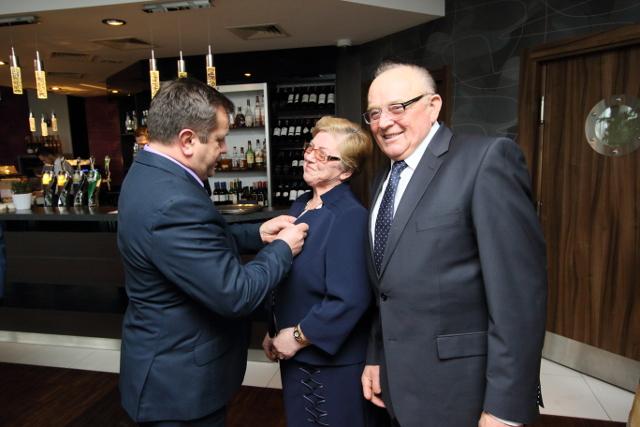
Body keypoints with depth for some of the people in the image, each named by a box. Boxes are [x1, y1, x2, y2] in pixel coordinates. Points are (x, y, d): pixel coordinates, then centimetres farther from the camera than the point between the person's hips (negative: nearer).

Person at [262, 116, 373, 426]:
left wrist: (298, 337, -16)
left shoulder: (350, 216, -22)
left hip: (331, 359, -8)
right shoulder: (300, 206, 3)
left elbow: (349, 299, -27)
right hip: (294, 354, 8)